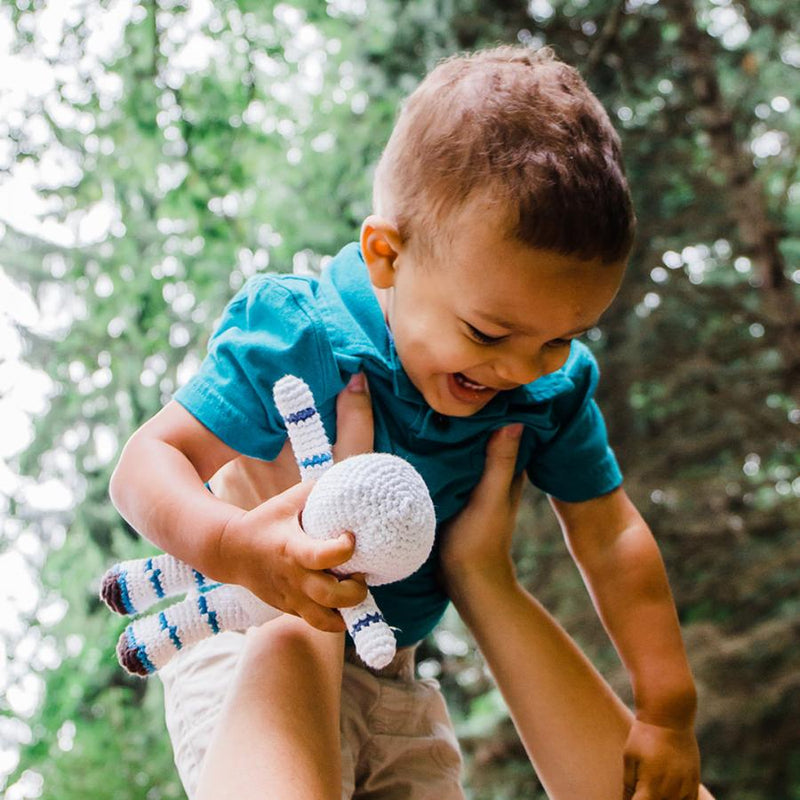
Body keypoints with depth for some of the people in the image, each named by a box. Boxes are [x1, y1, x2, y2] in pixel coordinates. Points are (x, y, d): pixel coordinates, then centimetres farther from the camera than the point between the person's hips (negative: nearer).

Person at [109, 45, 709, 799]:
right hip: (249, 647, -5)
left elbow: (611, 538, -5)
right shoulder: (298, 344, -27)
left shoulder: (552, 391, -11)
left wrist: (667, 710, -8)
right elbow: (147, 462, -27)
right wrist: (234, 545, -48)